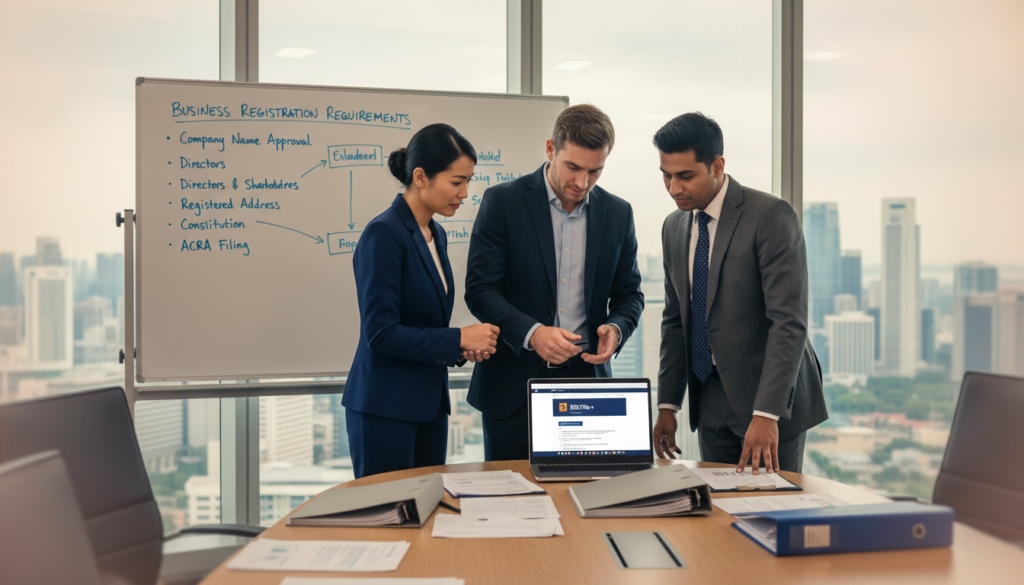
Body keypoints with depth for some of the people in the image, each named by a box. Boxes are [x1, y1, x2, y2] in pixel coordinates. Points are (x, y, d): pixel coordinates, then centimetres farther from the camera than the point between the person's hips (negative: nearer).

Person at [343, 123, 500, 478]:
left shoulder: (435, 234, 11)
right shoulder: (383, 234, -15)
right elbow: (380, 334, -20)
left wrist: (462, 348, 0)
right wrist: (457, 339, -15)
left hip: (429, 403, 8)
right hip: (384, 407, -8)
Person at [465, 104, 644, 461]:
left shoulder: (618, 213, 6)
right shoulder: (503, 202, -5)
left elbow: (629, 294, 13)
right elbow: (480, 290, -9)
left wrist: (616, 328, -10)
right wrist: (531, 333, -24)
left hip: (586, 379, 3)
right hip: (513, 385, -2)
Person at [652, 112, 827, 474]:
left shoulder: (771, 216, -14)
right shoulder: (674, 227, 7)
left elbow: (789, 322, -20)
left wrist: (766, 414, -27)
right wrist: (667, 405, 8)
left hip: (771, 399, -5)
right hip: (711, 401, 6)